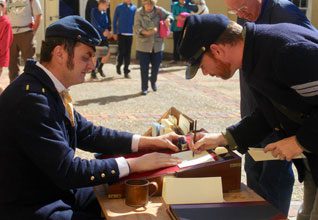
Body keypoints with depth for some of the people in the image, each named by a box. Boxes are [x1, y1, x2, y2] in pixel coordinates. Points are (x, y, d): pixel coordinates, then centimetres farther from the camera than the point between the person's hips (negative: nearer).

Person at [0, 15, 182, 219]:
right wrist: (134, 164, -18)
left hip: (55, 191, 9)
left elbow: (87, 133, 10)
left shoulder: (48, 87, 2)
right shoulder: (31, 97, -27)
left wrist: (150, 142, 4)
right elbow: (68, 170, -26)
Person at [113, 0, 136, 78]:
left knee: (128, 52, 3)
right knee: (122, 51, -4)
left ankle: (126, 71, 11)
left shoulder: (134, 8, 5)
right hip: (121, 33, -2)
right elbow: (114, 20, 4)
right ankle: (118, 66, 23)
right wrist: (114, 33, 0)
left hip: (130, 34, 2)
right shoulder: (119, 7, 0)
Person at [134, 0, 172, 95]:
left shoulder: (159, 10, -2)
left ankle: (153, 81, 41)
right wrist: (146, 32, -28)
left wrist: (168, 19, -13)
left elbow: (169, 15, 11)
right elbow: (137, 27, -11)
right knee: (144, 68, 4)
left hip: (157, 44, 2)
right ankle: (144, 88, 18)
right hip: (143, 45, -2)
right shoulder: (139, 12, -7)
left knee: (156, 66, 13)